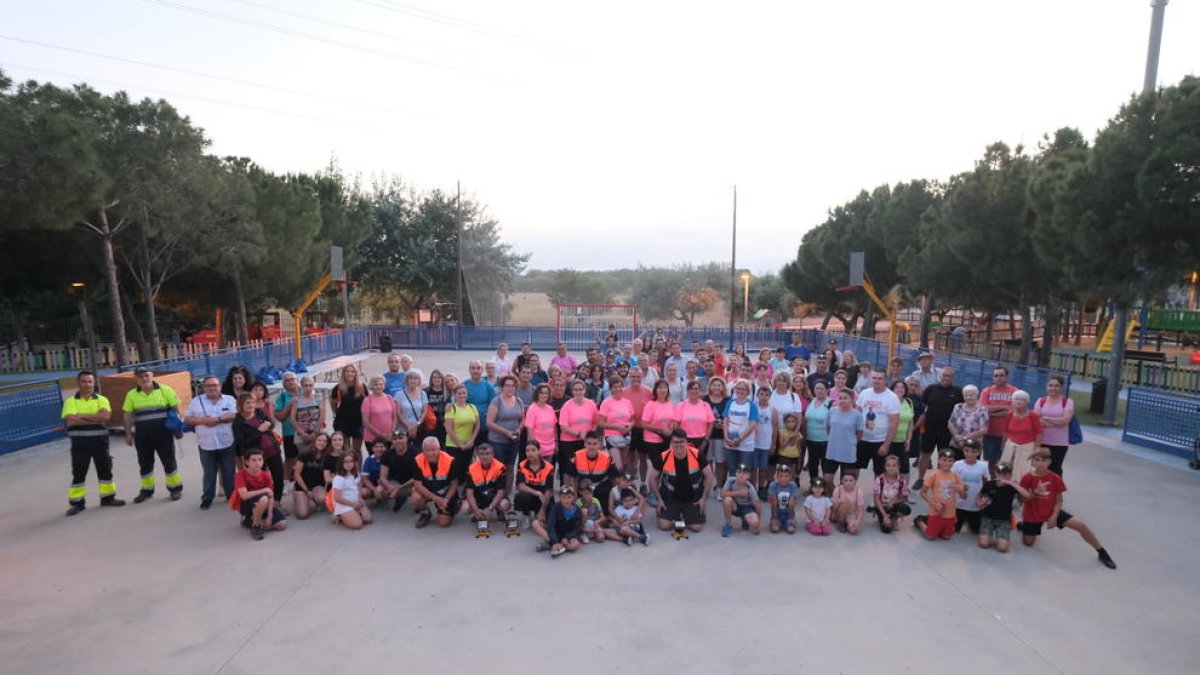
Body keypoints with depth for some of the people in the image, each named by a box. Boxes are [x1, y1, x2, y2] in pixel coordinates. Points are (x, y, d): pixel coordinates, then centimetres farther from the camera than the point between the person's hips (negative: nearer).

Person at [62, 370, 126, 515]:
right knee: (78, 473, 4)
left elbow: (105, 416, -14)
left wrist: (82, 416, -16)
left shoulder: (101, 400, 4)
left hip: (99, 441, 1)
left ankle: (108, 497, 21)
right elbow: (71, 420, -16)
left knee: (105, 470, 9)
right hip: (79, 443, -1)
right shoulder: (70, 402, 0)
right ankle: (77, 503, 13)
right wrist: (96, 418, -15)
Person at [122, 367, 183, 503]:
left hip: (163, 432, -2)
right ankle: (146, 490, 26)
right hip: (142, 434, 3)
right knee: (145, 463, 12)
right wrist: (128, 434, 6)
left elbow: (175, 409, 1)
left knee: (168, 461, 3)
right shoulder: (132, 395, 4)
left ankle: (175, 488, 14)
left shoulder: (165, 390, -3)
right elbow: (128, 416, 9)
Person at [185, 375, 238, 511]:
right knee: (208, 473, 9)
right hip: (206, 445, 1)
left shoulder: (229, 400, 3)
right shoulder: (196, 401, 7)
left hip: (227, 444, -1)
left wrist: (217, 419, -20)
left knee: (229, 472, 9)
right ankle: (207, 498, 21)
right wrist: (202, 420, -12)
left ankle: (231, 496, 22)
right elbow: (187, 419, 6)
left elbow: (235, 415, -9)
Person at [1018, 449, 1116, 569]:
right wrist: (1035, 492, -31)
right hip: (1032, 514, -1)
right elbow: (1022, 499, -15)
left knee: (1081, 525, -15)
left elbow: (1059, 501, -4)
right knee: (1028, 542, 4)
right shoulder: (1027, 478, -17)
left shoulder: (1055, 478, -11)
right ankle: (1023, 526, 37)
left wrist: (1054, 516, -14)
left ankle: (1102, 552, 5)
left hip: (1051, 512, 2)